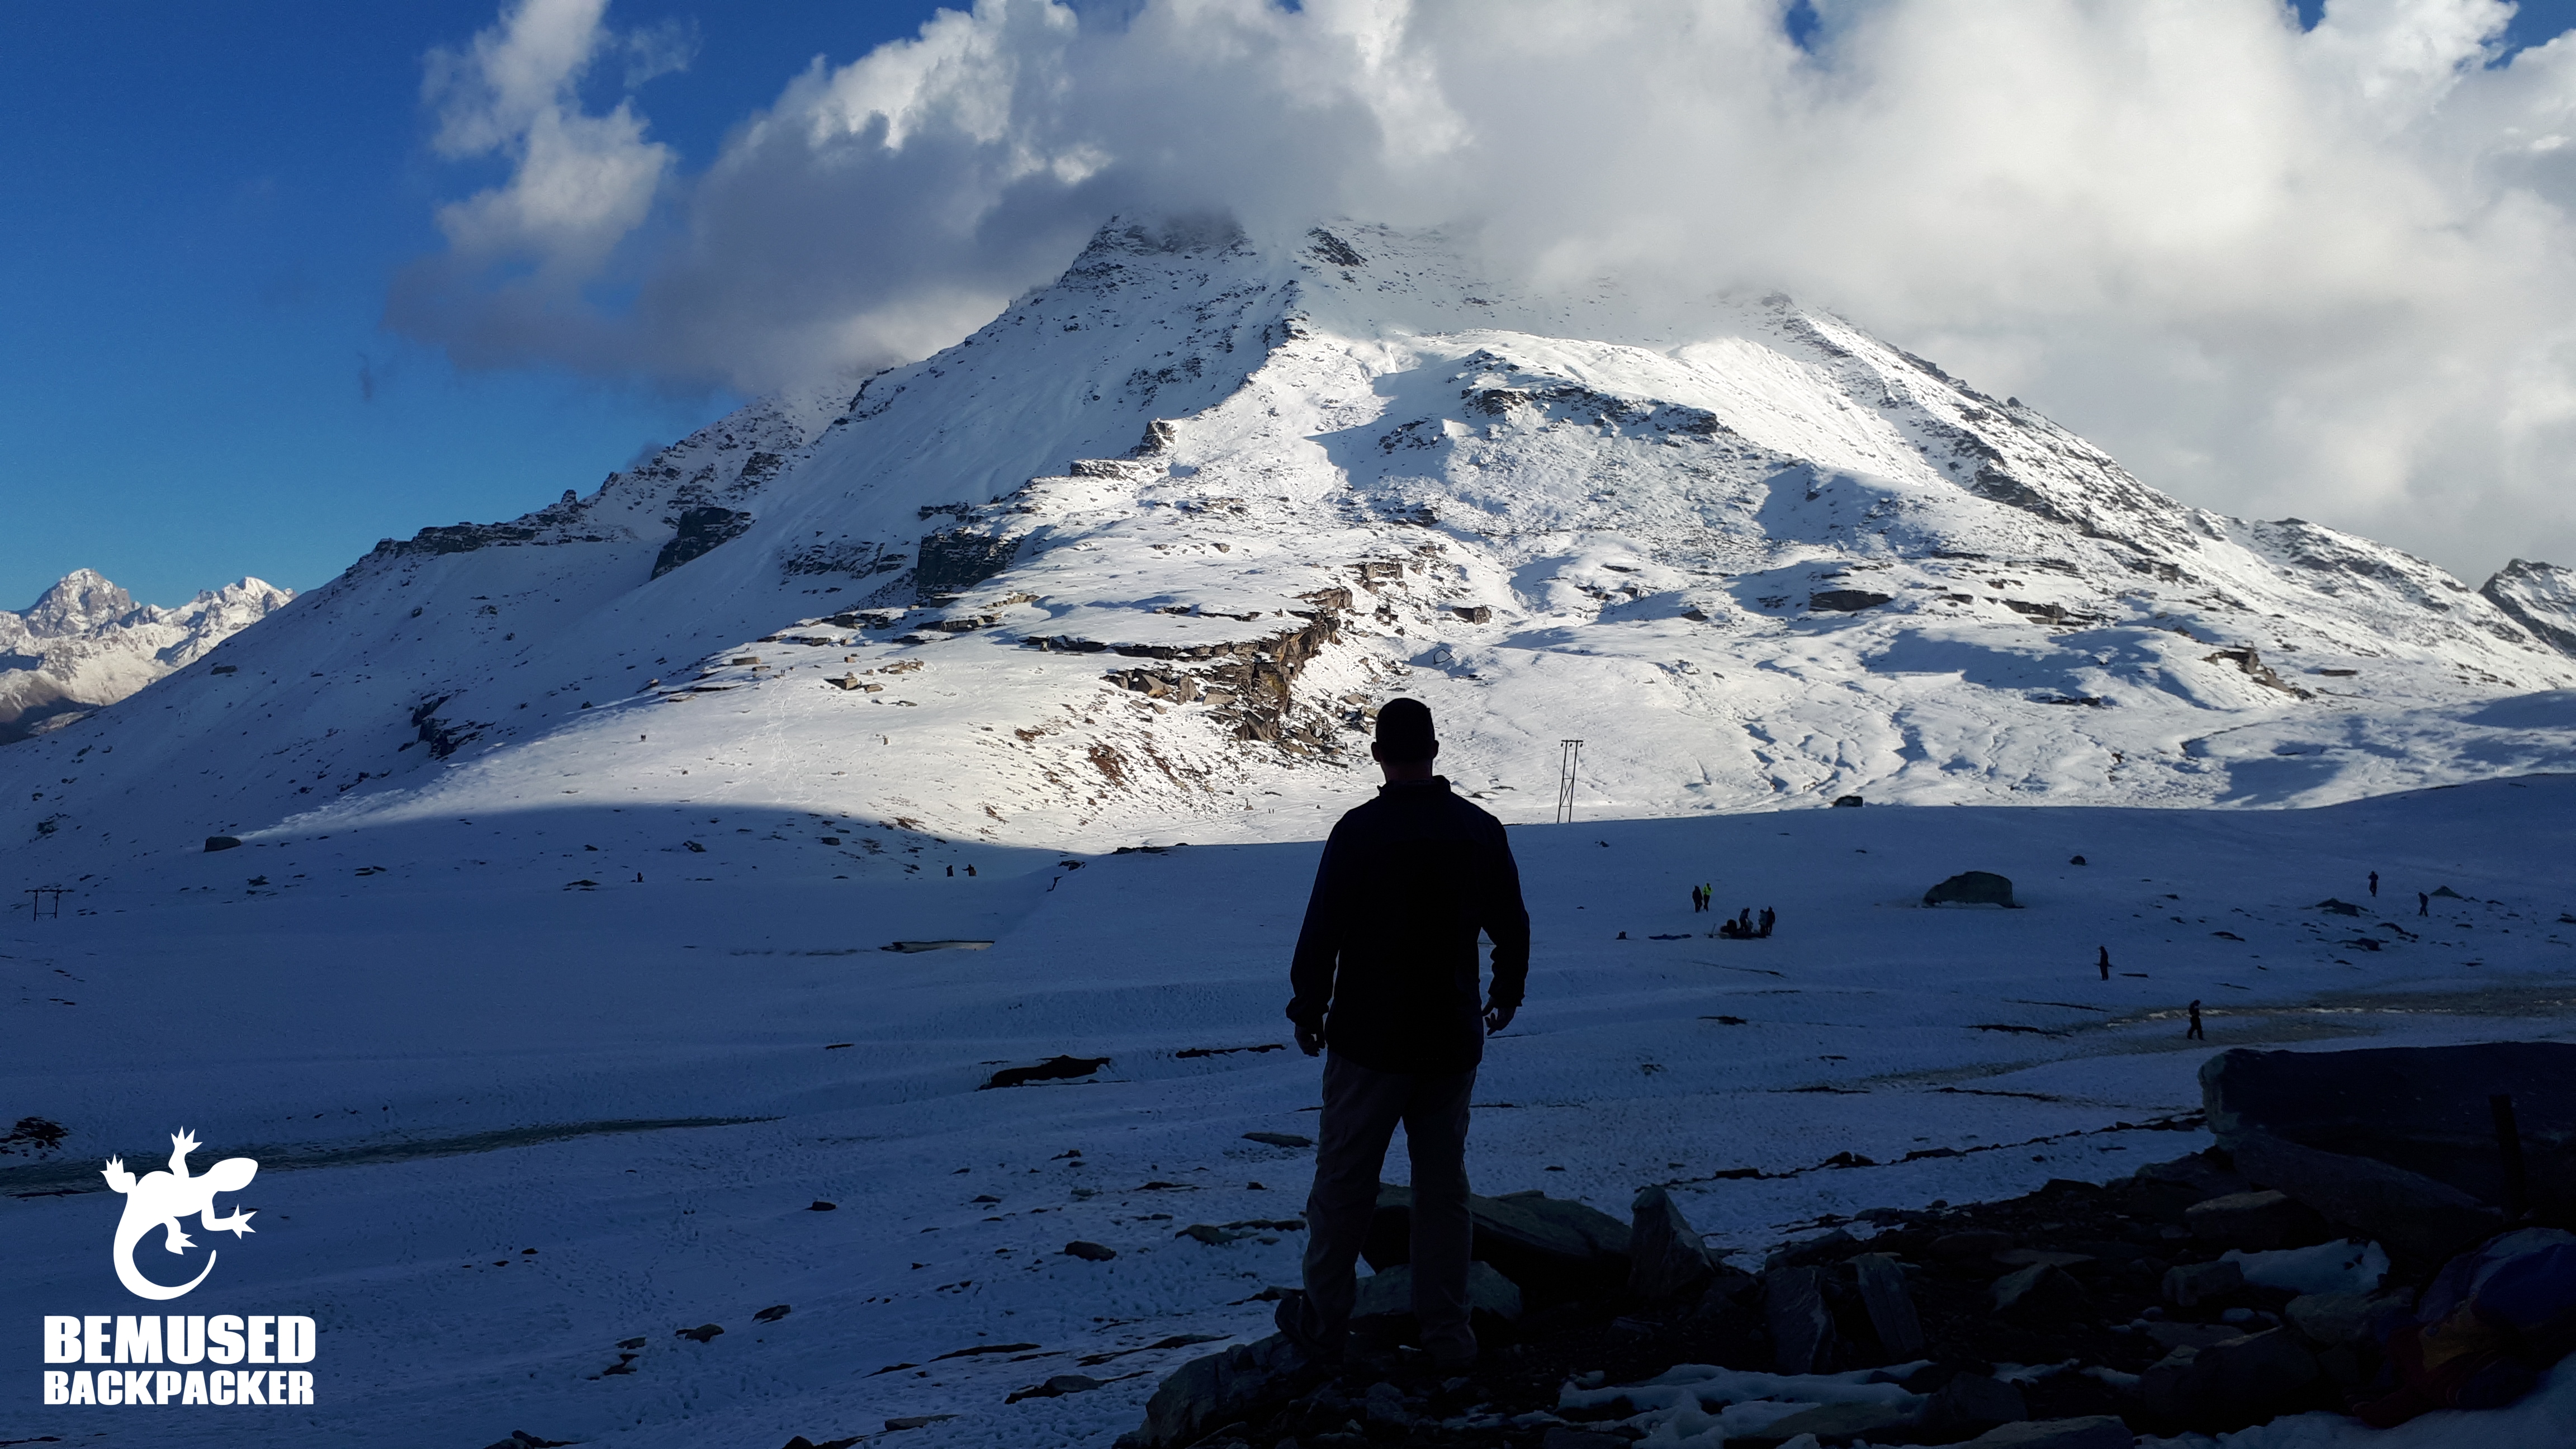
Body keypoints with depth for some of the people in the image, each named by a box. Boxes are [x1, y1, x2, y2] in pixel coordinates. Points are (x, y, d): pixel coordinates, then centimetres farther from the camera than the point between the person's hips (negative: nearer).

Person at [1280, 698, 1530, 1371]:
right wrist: (1507, 995, 26)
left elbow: (1321, 930, -11)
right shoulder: (1482, 831, -1)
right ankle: (1447, 1333, 16)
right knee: (1444, 1183, 12)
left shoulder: (1359, 832, -14)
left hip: (1369, 1040, -3)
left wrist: (1308, 1008, 4)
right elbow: (1512, 926, 9)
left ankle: (1324, 1320, 19)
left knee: (1344, 1179, 9)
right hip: (1453, 1041, 4)